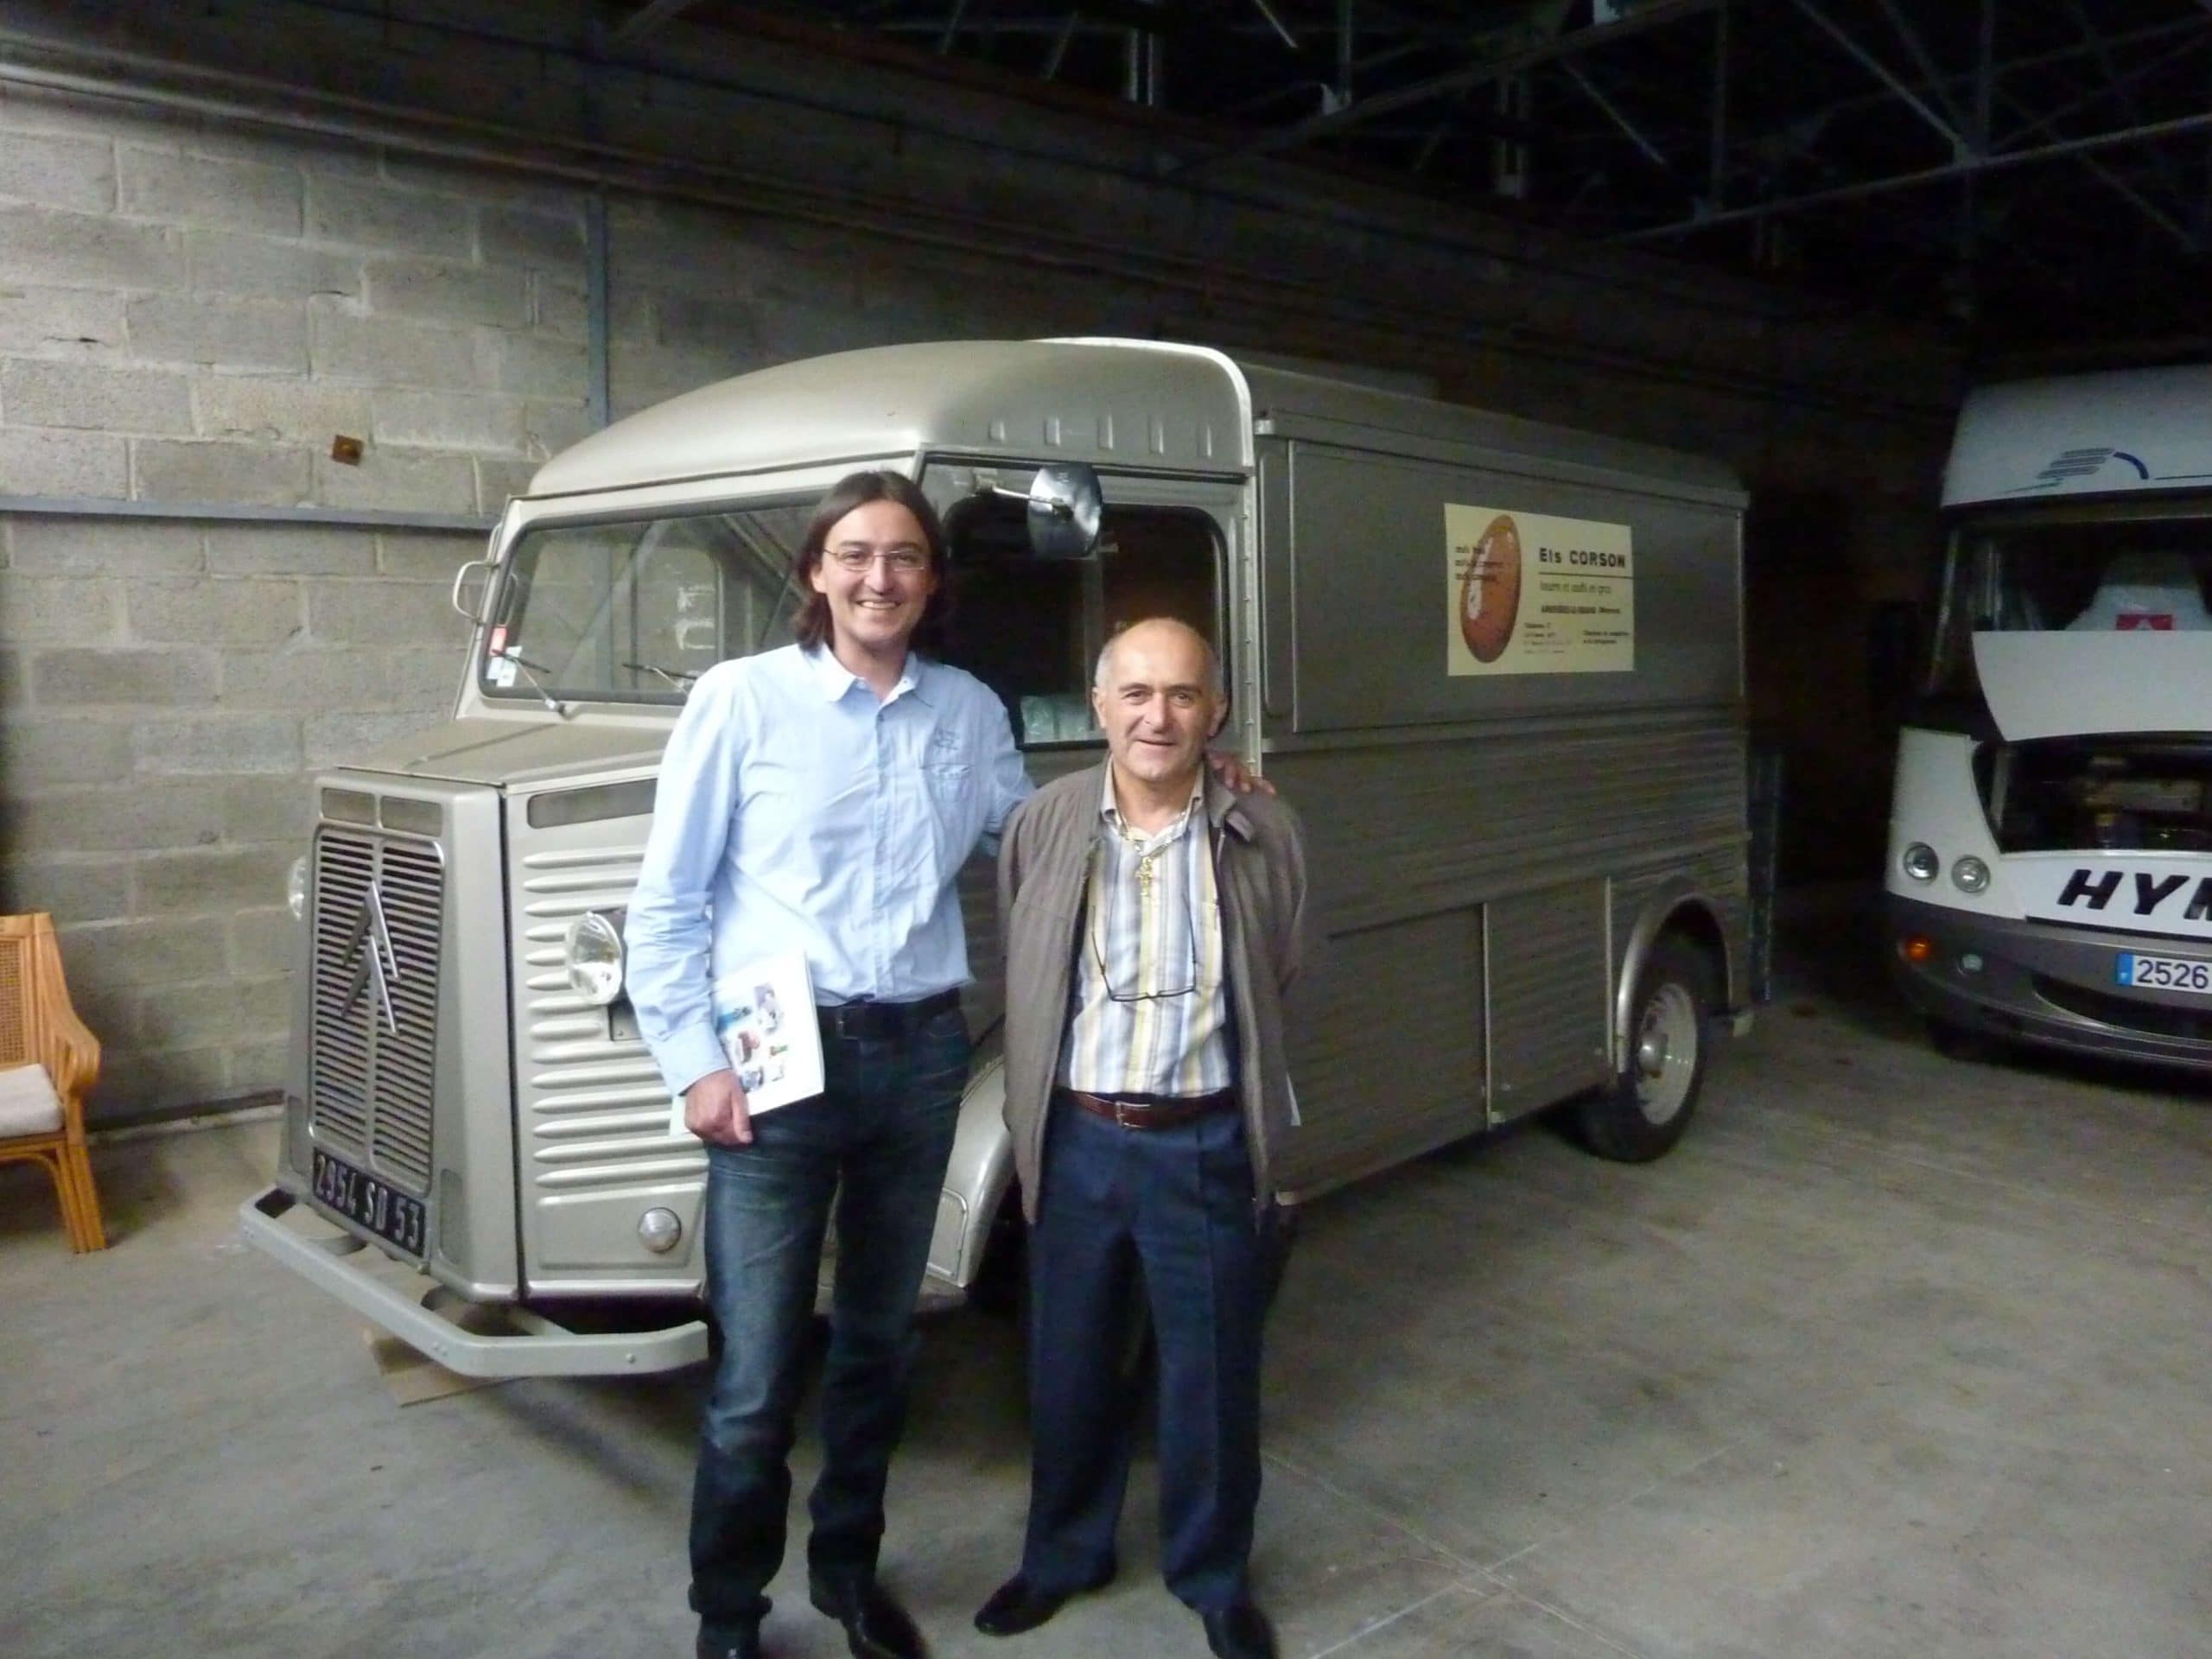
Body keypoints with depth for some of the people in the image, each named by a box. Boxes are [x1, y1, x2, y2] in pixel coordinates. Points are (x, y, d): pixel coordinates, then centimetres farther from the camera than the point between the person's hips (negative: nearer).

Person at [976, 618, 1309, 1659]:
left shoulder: (1263, 834, -6)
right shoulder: (1044, 823, -3)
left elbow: (1276, 984, 6)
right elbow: (1017, 985, 4)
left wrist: (1252, 1109, 9)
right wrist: (1032, 1121, 6)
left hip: (1206, 1145, -1)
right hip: (1074, 1140, 2)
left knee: (1212, 1375, 13)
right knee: (1067, 1367, 17)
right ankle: (1063, 1555, 41)